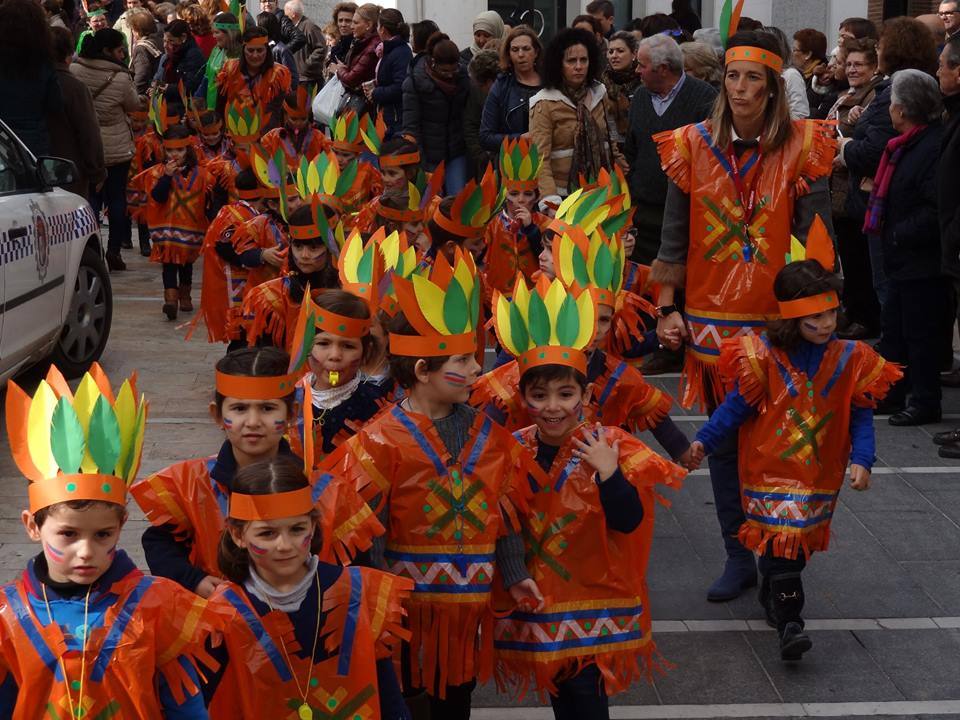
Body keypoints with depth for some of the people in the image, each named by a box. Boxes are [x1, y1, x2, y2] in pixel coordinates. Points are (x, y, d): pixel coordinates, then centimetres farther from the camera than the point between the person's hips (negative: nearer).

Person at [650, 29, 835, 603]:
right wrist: (667, 309, 4)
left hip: (779, 319, -2)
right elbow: (674, 237, 7)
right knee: (724, 439, 8)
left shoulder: (801, 146, -2)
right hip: (711, 318, 2)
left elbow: (816, 240, -1)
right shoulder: (695, 145, 4)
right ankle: (738, 558, 20)